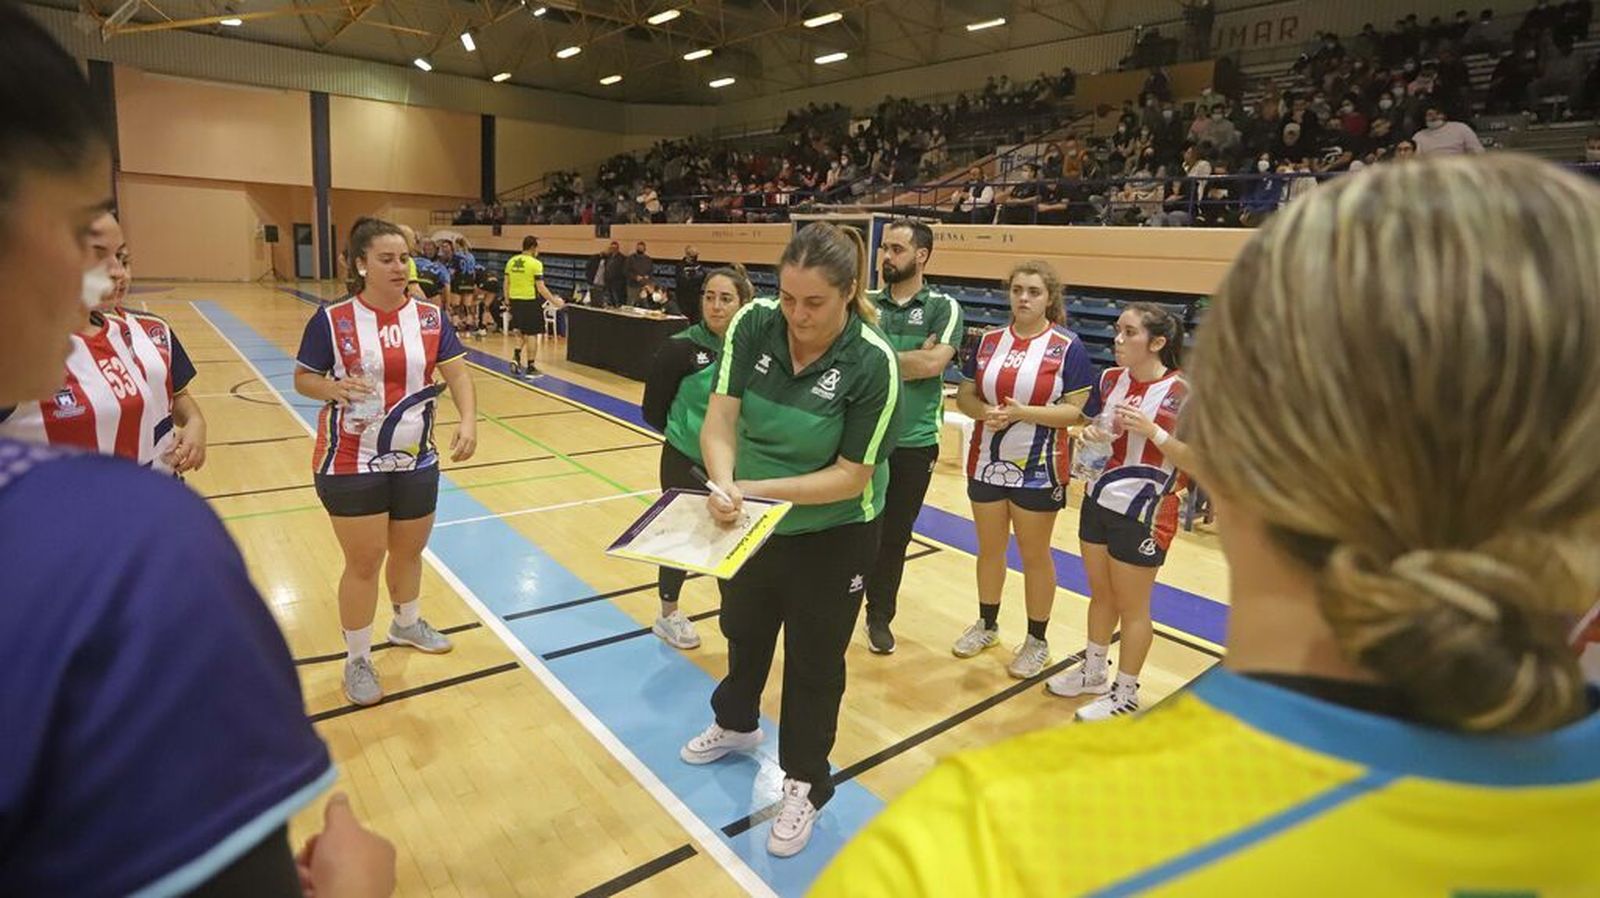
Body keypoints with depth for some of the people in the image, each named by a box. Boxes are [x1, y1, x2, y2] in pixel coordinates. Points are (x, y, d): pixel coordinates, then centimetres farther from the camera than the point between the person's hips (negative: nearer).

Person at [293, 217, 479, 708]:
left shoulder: (430, 316, -1)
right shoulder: (332, 320, -9)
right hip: (351, 464, -4)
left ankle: (407, 625, 45)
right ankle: (357, 660, 23)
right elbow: (302, 378, -2)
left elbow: (457, 373, -7)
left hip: (416, 461, 4)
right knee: (364, 563, 4)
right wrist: (334, 388, -24)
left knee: (409, 552, 19)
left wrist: (468, 421, -24)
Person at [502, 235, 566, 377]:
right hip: (530, 301, -6)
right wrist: (554, 301, -4)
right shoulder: (535, 264, -11)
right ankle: (530, 368, 8)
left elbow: (506, 284, 10)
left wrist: (508, 301, 19)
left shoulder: (511, 261, 6)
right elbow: (540, 287, -13)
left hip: (515, 300, 6)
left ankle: (516, 356, 1)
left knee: (519, 332, 21)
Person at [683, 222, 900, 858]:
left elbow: (852, 475, -24)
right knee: (743, 630, 27)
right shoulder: (753, 324, -18)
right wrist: (723, 483, -38)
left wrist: (758, 489, -31)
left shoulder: (872, 362, -27)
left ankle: (805, 784, 38)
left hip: (832, 536, -4)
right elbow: (720, 419, -19)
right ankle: (736, 724, 58)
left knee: (814, 661, 13)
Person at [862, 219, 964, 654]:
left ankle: (880, 616, 30)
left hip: (914, 443, -1)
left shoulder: (944, 307, -1)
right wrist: (910, 357, -16)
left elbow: (933, 364, -17)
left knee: (894, 536, 12)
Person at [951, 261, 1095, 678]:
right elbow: (964, 395, 4)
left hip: (1039, 469, -4)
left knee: (1035, 555, 9)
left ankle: (1037, 641, 25)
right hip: (987, 463, 4)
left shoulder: (1068, 347, -8)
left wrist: (1022, 413, -24)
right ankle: (986, 625, 35)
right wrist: (985, 412, -17)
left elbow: (1074, 410, -12)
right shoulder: (988, 341, 3)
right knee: (989, 548, 16)